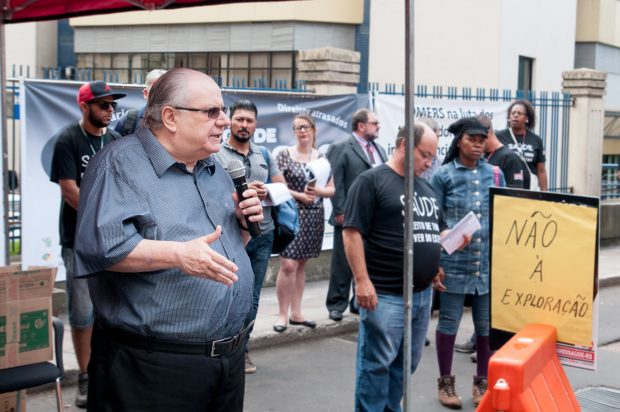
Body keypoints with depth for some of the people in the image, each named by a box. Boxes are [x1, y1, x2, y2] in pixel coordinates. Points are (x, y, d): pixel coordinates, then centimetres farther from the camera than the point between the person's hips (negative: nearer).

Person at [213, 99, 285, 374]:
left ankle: (241, 350, 23)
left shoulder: (264, 155, 15)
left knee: (252, 298, 11)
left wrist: (266, 192, -6)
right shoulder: (216, 155, -1)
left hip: (262, 235, 5)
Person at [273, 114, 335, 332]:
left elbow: (332, 189, 9)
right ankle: (283, 314, -1)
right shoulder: (284, 155, -2)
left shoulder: (321, 157, 10)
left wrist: (317, 191, -11)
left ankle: (296, 313, 17)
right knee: (288, 265, -10)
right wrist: (299, 196, -14)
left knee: (301, 264, 10)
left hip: (314, 217, 4)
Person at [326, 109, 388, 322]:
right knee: (343, 262, 3)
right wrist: (340, 211, -14)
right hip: (350, 216, -6)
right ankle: (337, 305, 12)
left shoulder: (380, 150, 14)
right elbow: (336, 182, -10)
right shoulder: (340, 148, -6)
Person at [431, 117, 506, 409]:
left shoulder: (495, 174, 8)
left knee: (486, 325, 9)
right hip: (454, 262, -3)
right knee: (448, 322, 6)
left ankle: (482, 382, 25)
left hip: (489, 262, 3)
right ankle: (445, 382, 21)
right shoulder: (443, 175, -1)